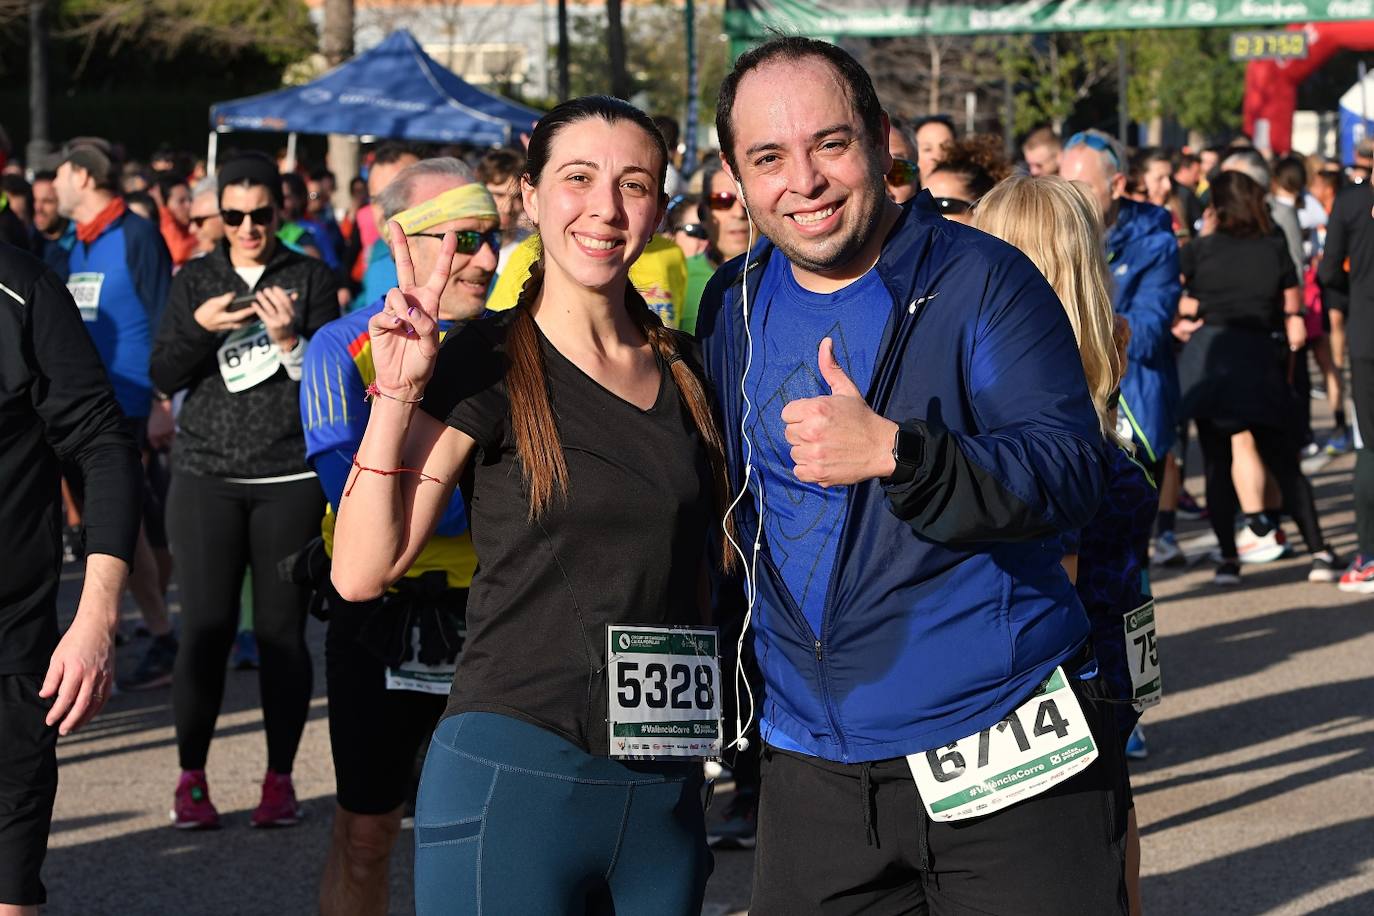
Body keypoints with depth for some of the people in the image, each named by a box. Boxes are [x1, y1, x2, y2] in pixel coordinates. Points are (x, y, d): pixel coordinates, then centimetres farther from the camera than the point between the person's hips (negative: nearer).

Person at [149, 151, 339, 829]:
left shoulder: (310, 279, 6)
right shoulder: (194, 282, 11)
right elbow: (162, 375, 5)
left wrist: (288, 339, -14)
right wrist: (200, 327, -12)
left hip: (290, 477, -1)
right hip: (207, 474, 1)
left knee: (282, 627, 1)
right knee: (206, 627, -4)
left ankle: (279, 780, 10)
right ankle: (191, 780, 7)